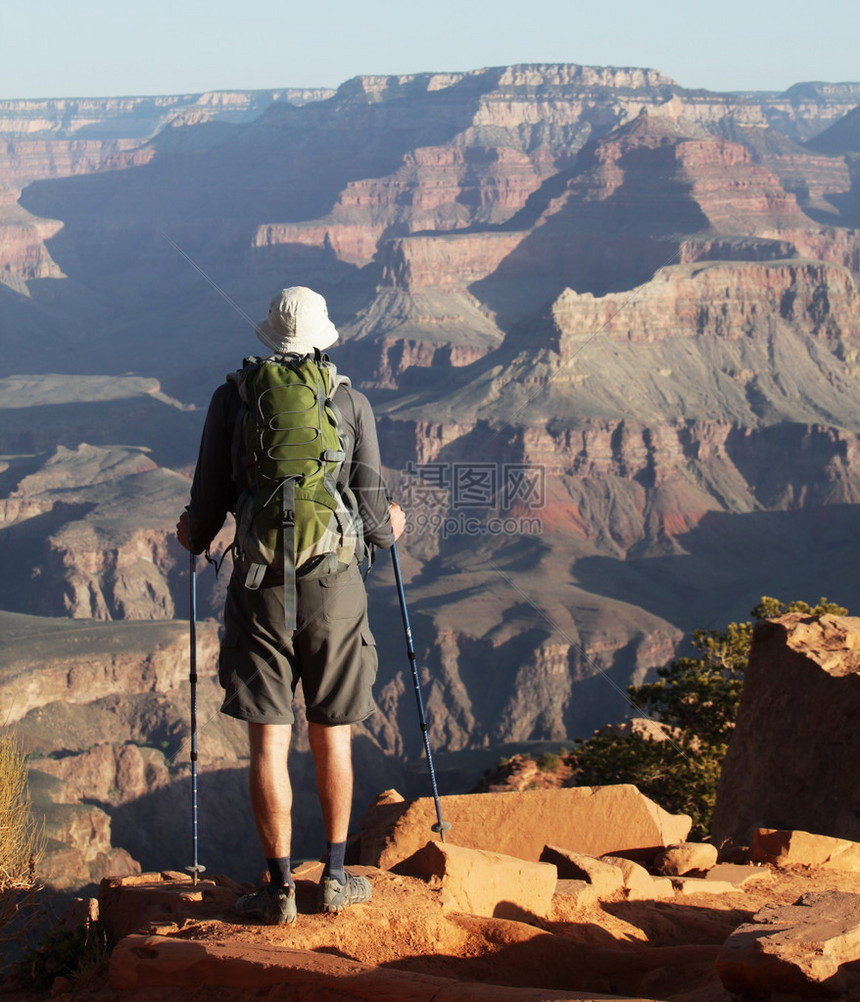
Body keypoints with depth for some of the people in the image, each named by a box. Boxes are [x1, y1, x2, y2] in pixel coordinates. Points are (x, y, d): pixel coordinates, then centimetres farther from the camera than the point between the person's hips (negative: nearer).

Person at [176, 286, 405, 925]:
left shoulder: (232, 399, 0)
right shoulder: (353, 403, 1)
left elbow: (209, 504, 0)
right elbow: (371, 509, 0)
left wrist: (194, 536, 24)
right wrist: (388, 529, 24)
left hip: (260, 587, -1)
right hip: (334, 587, 1)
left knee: (268, 740, 3)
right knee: (332, 734, 14)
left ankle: (280, 888, 5)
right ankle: (336, 877, 20)